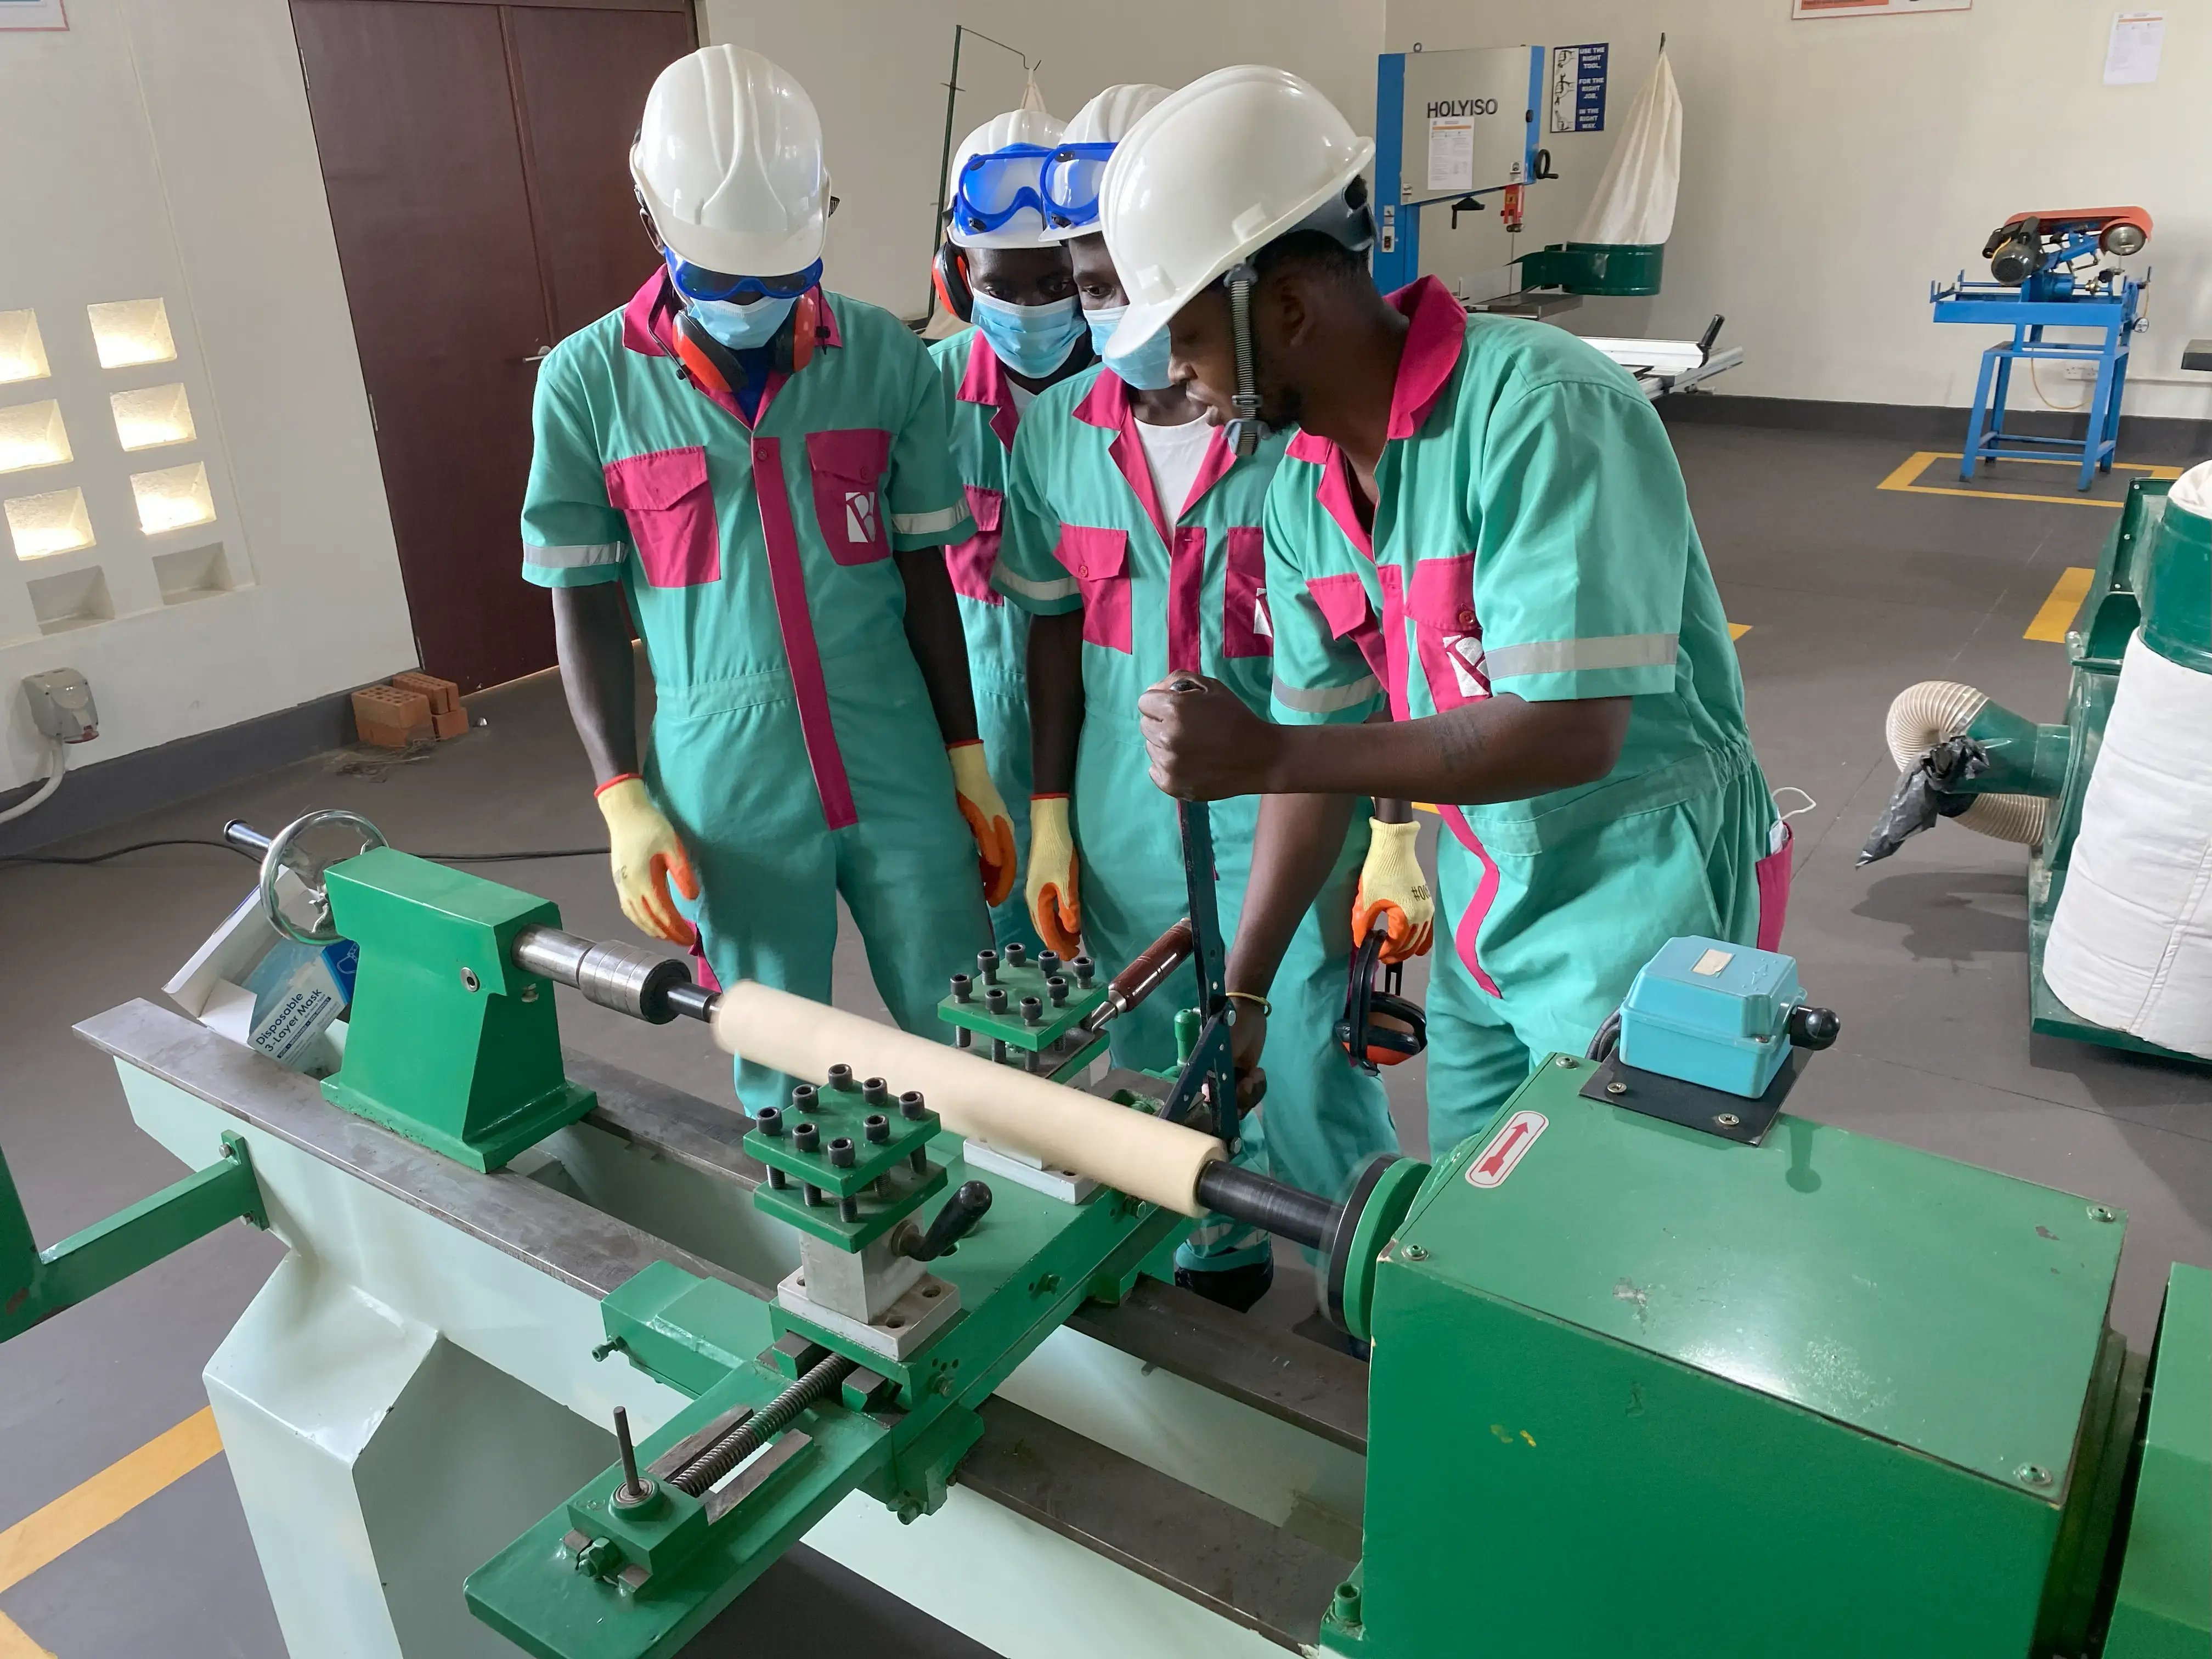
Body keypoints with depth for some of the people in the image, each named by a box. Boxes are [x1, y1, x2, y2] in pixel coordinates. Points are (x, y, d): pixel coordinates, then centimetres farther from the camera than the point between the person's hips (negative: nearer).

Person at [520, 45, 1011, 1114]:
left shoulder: (886, 359, 0)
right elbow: (586, 611, 2)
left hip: (897, 767, 1)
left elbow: (925, 575, 6)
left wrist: (969, 762, 7)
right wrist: (625, 804, -3)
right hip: (729, 789, -1)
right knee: (783, 1082, 12)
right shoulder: (590, 382, -2)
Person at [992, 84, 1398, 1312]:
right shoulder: (1058, 431, 0)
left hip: (1285, 830, -4)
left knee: (1313, 1095, 6)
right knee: (1169, 1093, 19)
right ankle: (1217, 1267, 46)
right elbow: (1056, 631, 8)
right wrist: (1050, 820, 8)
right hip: (1126, 835, 5)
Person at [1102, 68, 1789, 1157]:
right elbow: (1324, 742, 3)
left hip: (1644, 899, -7)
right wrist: (1240, 994, 3)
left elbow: (1570, 732, -29)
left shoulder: (1541, 413, -25)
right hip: (1485, 902, 7)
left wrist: (1265, 756, -29)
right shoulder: (1302, 489, -1)